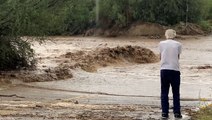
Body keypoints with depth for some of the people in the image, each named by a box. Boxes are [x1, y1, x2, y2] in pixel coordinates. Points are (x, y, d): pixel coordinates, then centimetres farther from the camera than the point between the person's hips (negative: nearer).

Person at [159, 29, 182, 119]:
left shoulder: (161, 43, 5)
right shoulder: (178, 44, 2)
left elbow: (160, 57, 12)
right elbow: (178, 57, 6)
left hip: (164, 69, 1)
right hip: (175, 70, -1)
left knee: (164, 92, 7)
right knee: (176, 93, 9)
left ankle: (164, 113, 4)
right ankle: (177, 112, 8)